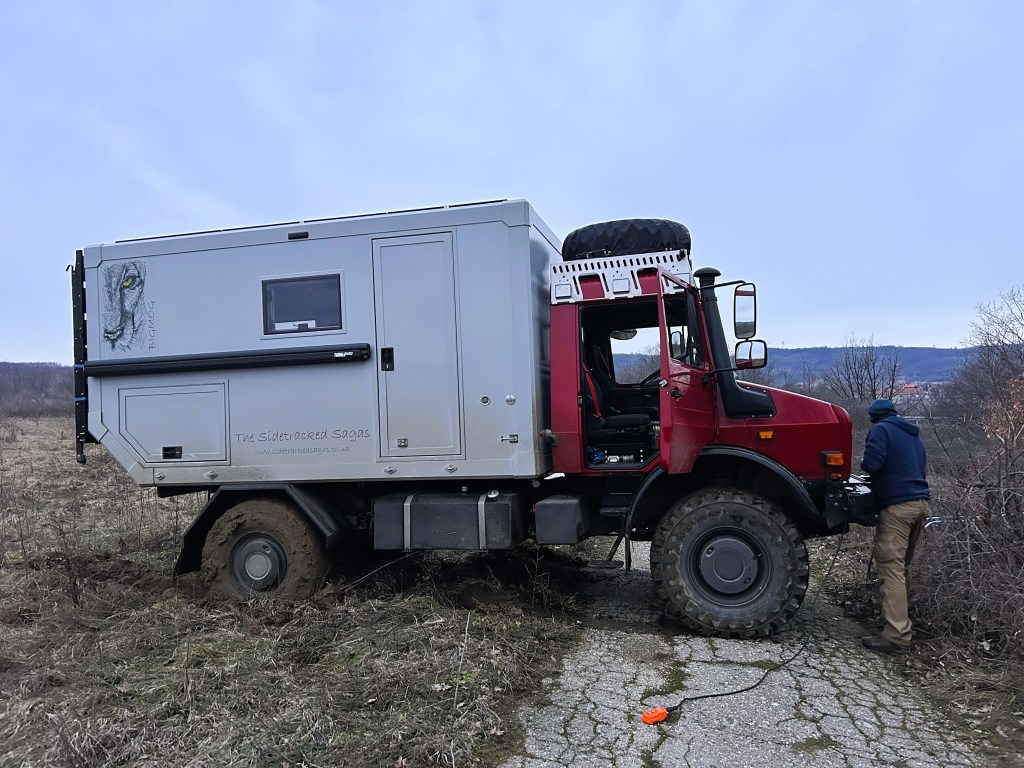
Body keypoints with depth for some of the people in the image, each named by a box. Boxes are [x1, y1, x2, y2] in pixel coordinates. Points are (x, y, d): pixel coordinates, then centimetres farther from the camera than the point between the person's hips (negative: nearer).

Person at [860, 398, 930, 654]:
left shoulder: (882, 429, -2)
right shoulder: (914, 435, 24)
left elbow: (871, 464, -14)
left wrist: (864, 464, 7)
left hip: (897, 505, -9)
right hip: (920, 502, 9)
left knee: (890, 567, -11)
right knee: (901, 566, 16)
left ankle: (897, 635, -16)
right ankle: (900, 622, 24)